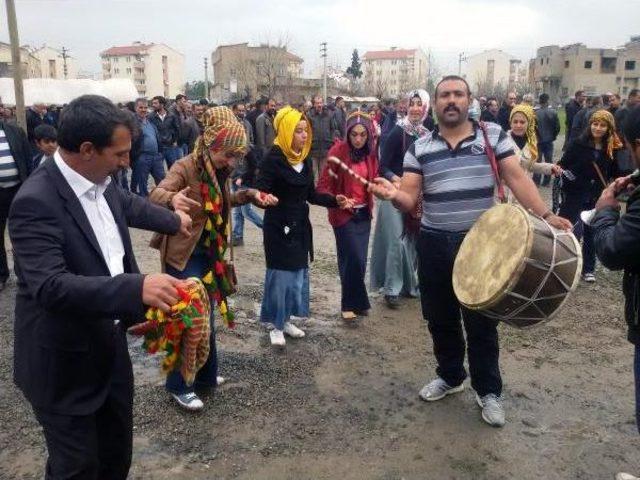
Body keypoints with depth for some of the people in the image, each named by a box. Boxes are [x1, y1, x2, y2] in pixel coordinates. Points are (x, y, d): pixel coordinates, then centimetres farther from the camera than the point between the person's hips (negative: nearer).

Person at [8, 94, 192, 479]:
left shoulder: (101, 182, -2)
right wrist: (136, 287, -48)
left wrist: (174, 221, 38)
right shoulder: (36, 202, -26)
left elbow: (129, 204, 21)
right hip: (65, 362, -8)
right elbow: (49, 286, -36)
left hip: (111, 344, 8)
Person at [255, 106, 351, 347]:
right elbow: (261, 190, -21)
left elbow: (311, 194, 10)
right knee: (280, 274, 0)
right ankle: (276, 325, 14)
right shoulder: (274, 158, -15)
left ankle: (286, 320, 28)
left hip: (300, 225, 7)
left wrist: (335, 200, 0)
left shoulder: (305, 158, 5)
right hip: (279, 226, -7)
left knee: (298, 272, 13)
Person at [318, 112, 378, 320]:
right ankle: (354, 303, 11)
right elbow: (323, 186, -14)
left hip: (364, 214, 5)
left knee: (358, 261, 10)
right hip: (344, 214, -5)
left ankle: (351, 303, 26)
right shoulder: (338, 151, -14)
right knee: (354, 260, -7)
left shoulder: (370, 153, 1)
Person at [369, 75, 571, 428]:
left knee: (481, 322, 7)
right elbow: (410, 199, -3)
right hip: (434, 245, 2)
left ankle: (488, 390, 25)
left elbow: (516, 177, -5)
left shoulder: (493, 135, -1)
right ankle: (450, 376, 38)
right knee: (440, 319, 15)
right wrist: (393, 194, -26)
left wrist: (544, 215, -18)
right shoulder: (419, 148, 2)